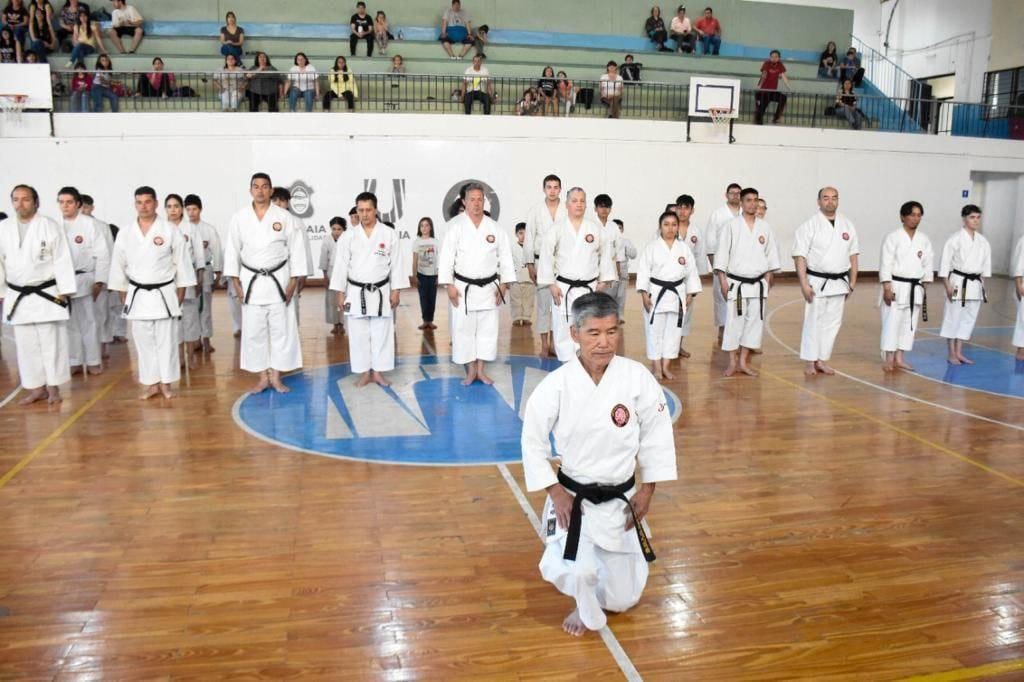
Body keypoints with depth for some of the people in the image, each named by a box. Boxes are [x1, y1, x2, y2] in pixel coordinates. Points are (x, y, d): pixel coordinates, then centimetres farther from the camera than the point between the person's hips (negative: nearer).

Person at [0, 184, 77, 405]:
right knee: (26, 344, 9)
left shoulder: (49, 226, -6)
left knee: (51, 342, 2)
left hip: (47, 294, -4)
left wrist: (64, 290, -11)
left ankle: (53, 386, 14)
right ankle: (37, 387, 20)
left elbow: (62, 260, -8)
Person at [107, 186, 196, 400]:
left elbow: (181, 263, -2)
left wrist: (180, 293, -3)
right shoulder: (124, 234, 3)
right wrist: (124, 297, 7)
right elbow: (118, 267, 9)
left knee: (166, 341, 2)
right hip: (137, 296, 3)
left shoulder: (170, 231, -5)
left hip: (164, 294, -2)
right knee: (143, 342, 7)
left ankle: (165, 383, 14)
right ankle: (151, 384, 17)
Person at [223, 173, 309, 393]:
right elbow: (232, 250, 4)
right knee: (254, 331, 4)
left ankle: (276, 377, 14)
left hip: (279, 280, -1)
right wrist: (235, 282, -1)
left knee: (281, 330, 2)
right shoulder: (239, 218, 1)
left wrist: (293, 282, -6)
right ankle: (262, 377, 16)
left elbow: (296, 249, -1)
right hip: (251, 281, 1)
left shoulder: (284, 217, -3)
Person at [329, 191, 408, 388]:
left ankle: (378, 372, 17)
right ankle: (365, 373, 16)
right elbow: (341, 265, 1)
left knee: (382, 334, 5)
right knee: (358, 335, 5)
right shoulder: (348, 236, -1)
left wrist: (396, 291, -4)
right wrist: (340, 293, -1)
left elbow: (396, 264, -1)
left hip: (381, 292, 0)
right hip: (356, 292, 1)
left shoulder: (389, 234, -3)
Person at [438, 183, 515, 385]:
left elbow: (505, 257, 6)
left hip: (489, 288, 3)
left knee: (488, 329, 6)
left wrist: (504, 285, 2)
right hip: (463, 288, -2)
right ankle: (470, 371, 16)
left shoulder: (495, 227, 3)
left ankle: (481, 370, 19)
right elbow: (446, 256, -7)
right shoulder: (455, 225, -5)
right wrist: (449, 285, -12)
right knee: (463, 329, 2)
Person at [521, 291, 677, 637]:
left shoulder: (637, 377, -15)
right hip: (573, 497, -2)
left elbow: (657, 433, -3)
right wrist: (555, 493, -11)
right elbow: (533, 442, -7)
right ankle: (584, 607, 14)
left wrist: (647, 490, -3)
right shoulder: (556, 385, -18)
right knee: (574, 572, -24)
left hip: (621, 500, 2)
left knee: (622, 598, 13)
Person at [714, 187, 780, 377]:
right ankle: (732, 363, 10)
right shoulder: (731, 226, -4)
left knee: (755, 321, 5)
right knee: (734, 322, -3)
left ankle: (743, 362, 17)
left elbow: (771, 255, 12)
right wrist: (723, 280, -9)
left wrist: (768, 280, 9)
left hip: (758, 283, 4)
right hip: (736, 283, -4)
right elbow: (722, 254, -5)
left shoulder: (765, 227, 6)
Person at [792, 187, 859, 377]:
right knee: (813, 322, 0)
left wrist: (852, 282, 9)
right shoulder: (810, 225, -8)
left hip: (839, 283, 5)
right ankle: (810, 362, 10)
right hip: (817, 282, -5)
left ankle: (822, 360, 20)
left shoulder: (847, 225, 6)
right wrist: (804, 283, -15)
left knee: (832, 322, 9)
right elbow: (799, 256, -10)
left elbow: (853, 255, 12)